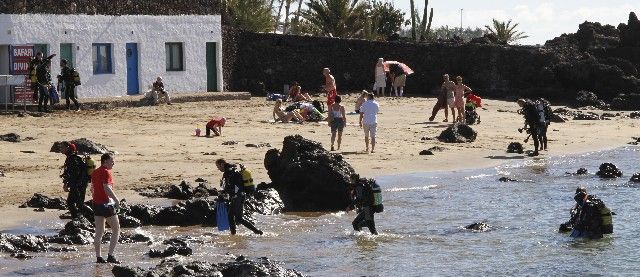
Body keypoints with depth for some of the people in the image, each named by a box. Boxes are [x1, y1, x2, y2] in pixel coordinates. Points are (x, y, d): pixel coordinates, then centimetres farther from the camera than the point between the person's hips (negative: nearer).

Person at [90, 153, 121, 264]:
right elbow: (107, 189, -23)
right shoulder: (106, 172, -14)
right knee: (116, 230, 2)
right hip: (107, 204, -8)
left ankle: (98, 257, 8)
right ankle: (110, 255, -5)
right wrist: (117, 200, -15)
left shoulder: (95, 172, 12)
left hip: (96, 203, 8)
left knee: (99, 232, 10)